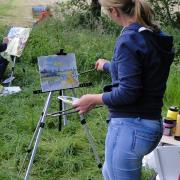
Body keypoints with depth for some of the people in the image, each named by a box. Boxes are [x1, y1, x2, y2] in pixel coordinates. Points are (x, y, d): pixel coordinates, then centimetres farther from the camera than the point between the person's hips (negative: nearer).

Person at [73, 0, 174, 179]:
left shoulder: (129, 39, -18)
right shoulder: (158, 37, 7)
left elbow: (128, 92, -22)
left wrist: (94, 99, -8)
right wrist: (108, 66, 38)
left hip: (130, 126, -9)